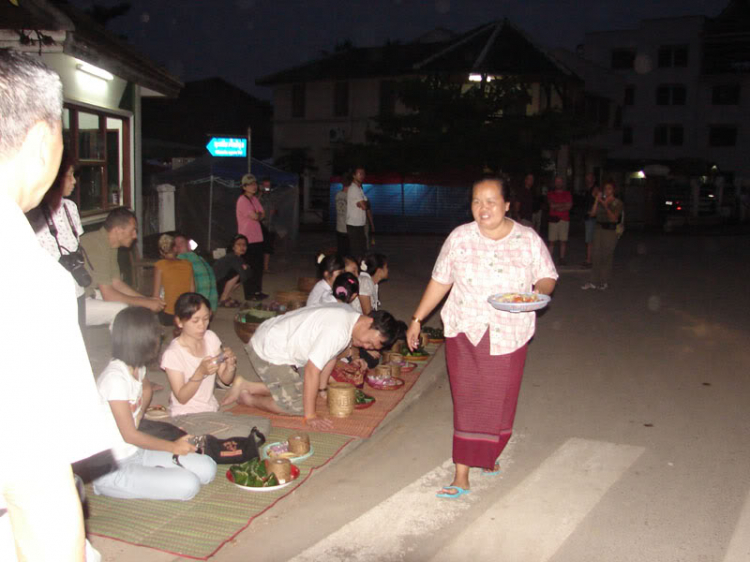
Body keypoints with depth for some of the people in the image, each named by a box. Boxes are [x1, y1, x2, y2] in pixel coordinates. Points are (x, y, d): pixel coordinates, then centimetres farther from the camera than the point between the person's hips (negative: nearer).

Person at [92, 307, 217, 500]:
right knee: (188, 484, -22)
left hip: (136, 451, 8)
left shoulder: (137, 368, 4)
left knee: (207, 469, -5)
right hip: (112, 470, -8)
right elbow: (130, 435, -19)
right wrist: (173, 447, -8)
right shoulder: (114, 378, -23)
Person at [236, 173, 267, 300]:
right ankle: (249, 294, 6)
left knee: (258, 266, 12)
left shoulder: (255, 199, 14)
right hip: (247, 239, -8)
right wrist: (259, 215, 3)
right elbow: (254, 216, -17)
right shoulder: (242, 200, -12)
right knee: (249, 268, -2)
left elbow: (262, 215, 9)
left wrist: (256, 215, -10)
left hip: (257, 237, 8)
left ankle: (258, 291, 22)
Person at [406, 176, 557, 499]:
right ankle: (461, 475, 5)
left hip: (508, 336, 0)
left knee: (498, 401, 10)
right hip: (464, 333, 0)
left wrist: (539, 292, -18)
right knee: (466, 402, 0)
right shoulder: (460, 238, -1)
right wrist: (417, 320, 4)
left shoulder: (528, 239, -2)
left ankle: (487, 455, 36)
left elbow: (547, 278, 6)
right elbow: (440, 281, 4)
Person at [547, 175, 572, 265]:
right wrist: (563, 205, -2)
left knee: (563, 241, -2)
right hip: (553, 219, -1)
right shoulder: (550, 194, 11)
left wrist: (556, 206, -5)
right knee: (551, 241, -5)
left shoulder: (567, 194, 11)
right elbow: (552, 205, -2)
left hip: (564, 220, 1)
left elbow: (569, 206, -1)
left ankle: (562, 258, 4)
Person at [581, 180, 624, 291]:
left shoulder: (617, 203, -2)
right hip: (599, 229, 4)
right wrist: (597, 201, -6)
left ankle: (605, 282, 13)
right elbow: (593, 213, 0)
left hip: (610, 231, -4)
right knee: (595, 255, 2)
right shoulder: (601, 200, 10)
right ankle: (594, 282, 8)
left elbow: (614, 218, -11)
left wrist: (606, 206, -19)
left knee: (606, 257, 1)